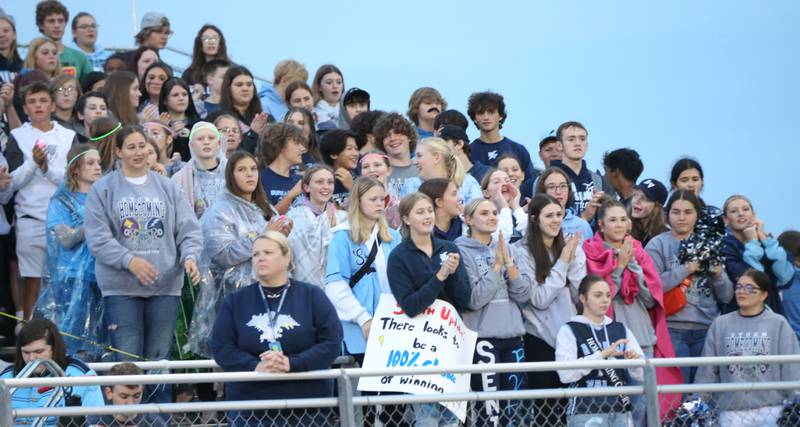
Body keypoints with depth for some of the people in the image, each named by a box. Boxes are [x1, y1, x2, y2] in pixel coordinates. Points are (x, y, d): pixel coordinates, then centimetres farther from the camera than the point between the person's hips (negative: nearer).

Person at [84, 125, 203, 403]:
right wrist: (130, 260, -19)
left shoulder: (167, 188, 10)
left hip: (165, 285, 2)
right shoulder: (103, 190, 2)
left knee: (159, 359, 7)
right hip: (121, 287, -2)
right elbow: (98, 239, -6)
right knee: (127, 362, -5)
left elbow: (189, 229, 6)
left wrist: (190, 256, -14)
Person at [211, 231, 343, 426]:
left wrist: (292, 363, -17)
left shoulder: (312, 296, 5)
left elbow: (332, 341, -4)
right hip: (249, 408, 1)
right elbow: (221, 346, 1)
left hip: (307, 408, -1)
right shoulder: (235, 301, 10)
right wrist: (254, 366, -17)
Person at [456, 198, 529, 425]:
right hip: (483, 338, -5)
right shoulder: (462, 251, -4)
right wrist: (497, 264, -10)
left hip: (513, 336, 5)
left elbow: (523, 296, 5)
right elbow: (474, 300, -13)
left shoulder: (506, 249, 12)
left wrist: (509, 262, -7)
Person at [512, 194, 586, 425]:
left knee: (569, 404, 5)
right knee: (546, 407, 0)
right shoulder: (523, 252, -6)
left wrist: (573, 262, -11)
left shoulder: (572, 248, 5)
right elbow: (539, 299, -13)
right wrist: (562, 263, -13)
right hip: (541, 338, -4)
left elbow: (582, 296, 1)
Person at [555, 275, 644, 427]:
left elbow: (641, 374, 10)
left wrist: (634, 362, -13)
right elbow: (565, 374, -14)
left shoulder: (620, 329, 16)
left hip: (620, 410, 5)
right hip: (586, 412, -5)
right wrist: (602, 355, -20)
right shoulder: (569, 331, 2)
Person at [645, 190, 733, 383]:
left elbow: (726, 297, 14)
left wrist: (718, 274, -5)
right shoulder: (658, 245, 3)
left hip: (707, 329, 4)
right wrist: (687, 268, -12)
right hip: (673, 329, -4)